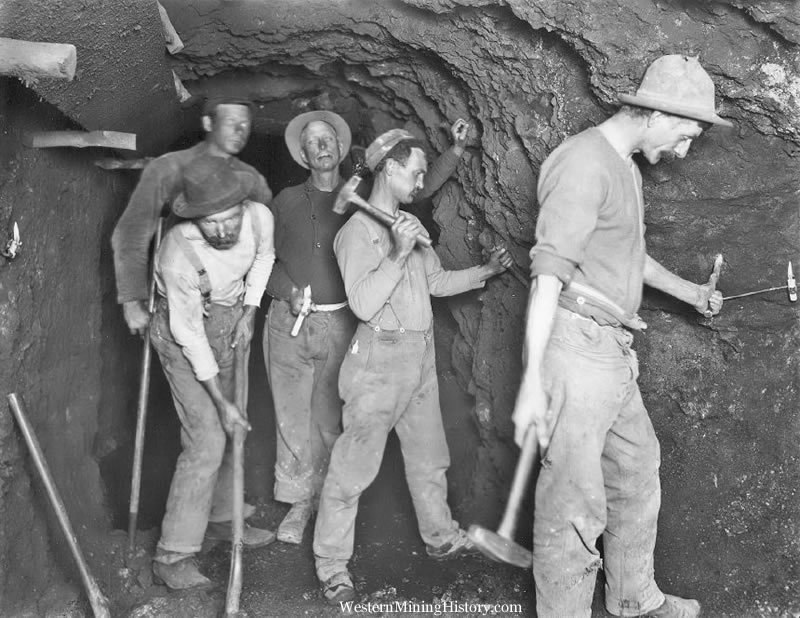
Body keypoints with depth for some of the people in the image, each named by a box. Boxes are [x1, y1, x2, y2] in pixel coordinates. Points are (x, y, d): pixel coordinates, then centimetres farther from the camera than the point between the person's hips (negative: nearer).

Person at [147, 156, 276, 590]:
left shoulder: (260, 216, -22)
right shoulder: (178, 255, -34)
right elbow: (189, 333, -24)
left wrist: (249, 313, -1)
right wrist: (220, 402, -20)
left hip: (232, 322, 6)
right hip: (185, 333, -6)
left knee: (233, 429, 14)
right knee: (206, 439, -13)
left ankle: (221, 519, 33)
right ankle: (172, 554, -4)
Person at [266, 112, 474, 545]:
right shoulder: (287, 201, 8)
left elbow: (420, 189, 5)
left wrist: (456, 150, -4)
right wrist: (288, 291, -6)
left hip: (339, 325, -1)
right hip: (289, 320, 1)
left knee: (329, 417, 4)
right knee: (293, 416, 4)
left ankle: (324, 498, 18)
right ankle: (299, 503, 17)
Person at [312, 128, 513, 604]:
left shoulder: (410, 223, 13)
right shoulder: (360, 230, -12)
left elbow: (437, 281, 18)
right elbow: (363, 303, -21)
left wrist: (485, 271, 9)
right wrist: (397, 254, -26)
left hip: (421, 357, 8)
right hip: (381, 359, -8)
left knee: (429, 457, 20)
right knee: (355, 466, -2)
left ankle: (441, 538, 38)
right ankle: (332, 566, 10)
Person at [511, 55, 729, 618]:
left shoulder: (626, 168, 16)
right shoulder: (585, 163, -16)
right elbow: (549, 271, -23)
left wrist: (686, 290, 36)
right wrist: (533, 380, -27)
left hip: (613, 353, 11)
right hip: (575, 346, -11)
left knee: (638, 471, 21)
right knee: (574, 500, -3)